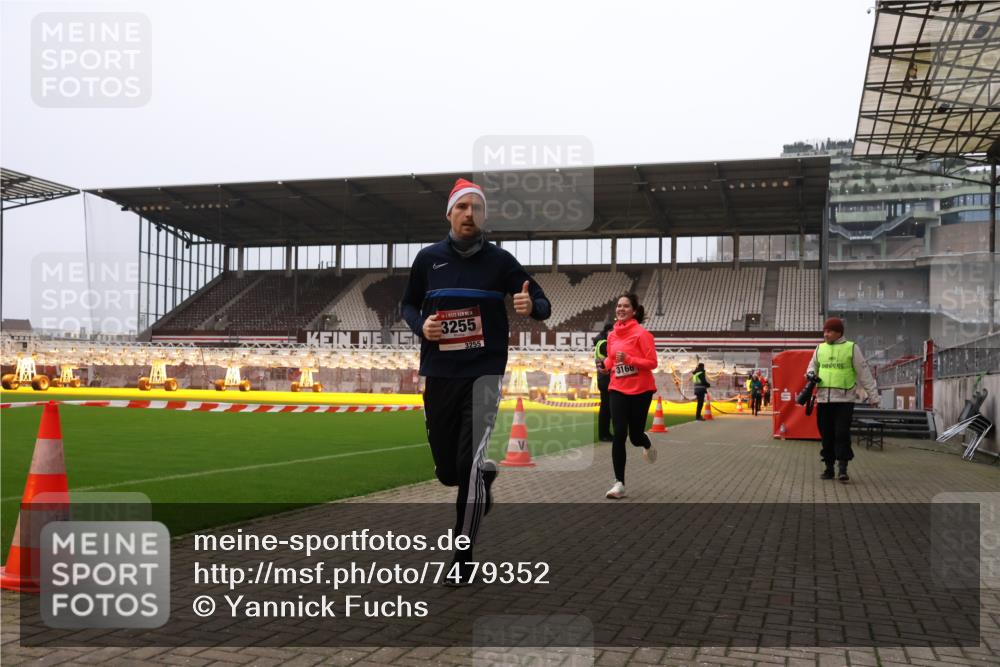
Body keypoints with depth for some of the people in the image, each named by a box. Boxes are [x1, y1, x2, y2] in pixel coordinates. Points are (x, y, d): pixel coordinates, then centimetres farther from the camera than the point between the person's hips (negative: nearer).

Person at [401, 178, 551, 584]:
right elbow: (408, 305, 15)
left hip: (483, 372, -3)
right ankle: (484, 479, 46)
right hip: (438, 375, 3)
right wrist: (421, 326, -8)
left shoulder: (499, 260, 0)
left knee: (469, 466, -12)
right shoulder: (428, 258, 4)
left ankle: (462, 561, 1)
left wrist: (531, 307, -24)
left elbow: (543, 305, 1)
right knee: (446, 470, 9)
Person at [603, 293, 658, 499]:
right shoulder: (612, 335, 5)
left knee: (635, 435, 7)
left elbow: (652, 363, -13)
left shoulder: (641, 333, -12)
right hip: (618, 389, 4)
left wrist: (628, 359, -25)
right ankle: (619, 483, -4)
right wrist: (605, 364, -3)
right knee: (619, 435, -8)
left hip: (640, 390, -3)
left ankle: (647, 446, 47)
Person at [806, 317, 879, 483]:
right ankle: (828, 467, 15)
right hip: (823, 399, 4)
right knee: (826, 434, 6)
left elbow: (864, 373, 3)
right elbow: (813, 366, 25)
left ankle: (843, 468, -4)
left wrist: (873, 395, 2)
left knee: (842, 434, -9)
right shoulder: (820, 348, 11)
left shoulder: (851, 348, 1)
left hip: (844, 399, -4)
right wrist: (811, 375, 0)